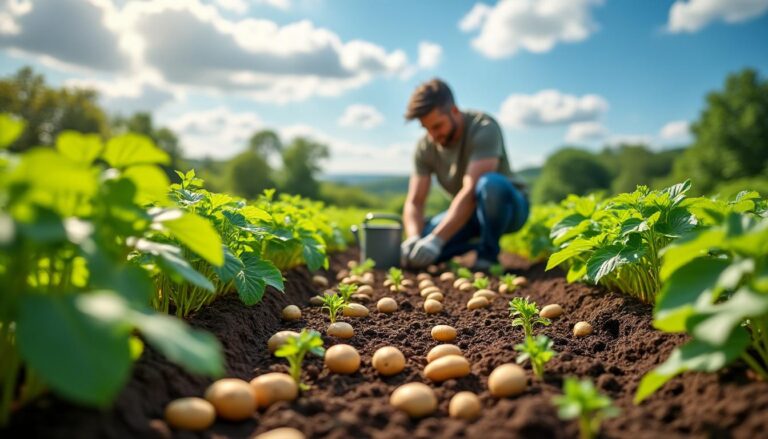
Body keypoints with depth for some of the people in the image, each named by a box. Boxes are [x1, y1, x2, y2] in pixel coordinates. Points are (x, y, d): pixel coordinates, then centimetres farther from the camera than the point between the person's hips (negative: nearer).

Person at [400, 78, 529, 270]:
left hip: (508, 205, -4)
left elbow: (471, 191, -35)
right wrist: (413, 239, -32)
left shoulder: (484, 128, -24)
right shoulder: (425, 148, -8)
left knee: (490, 184, -41)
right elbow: (414, 202, -11)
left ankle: (489, 253, -15)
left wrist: (436, 239, -42)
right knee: (411, 251, -18)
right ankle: (477, 247, 4)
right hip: (465, 211, 5)